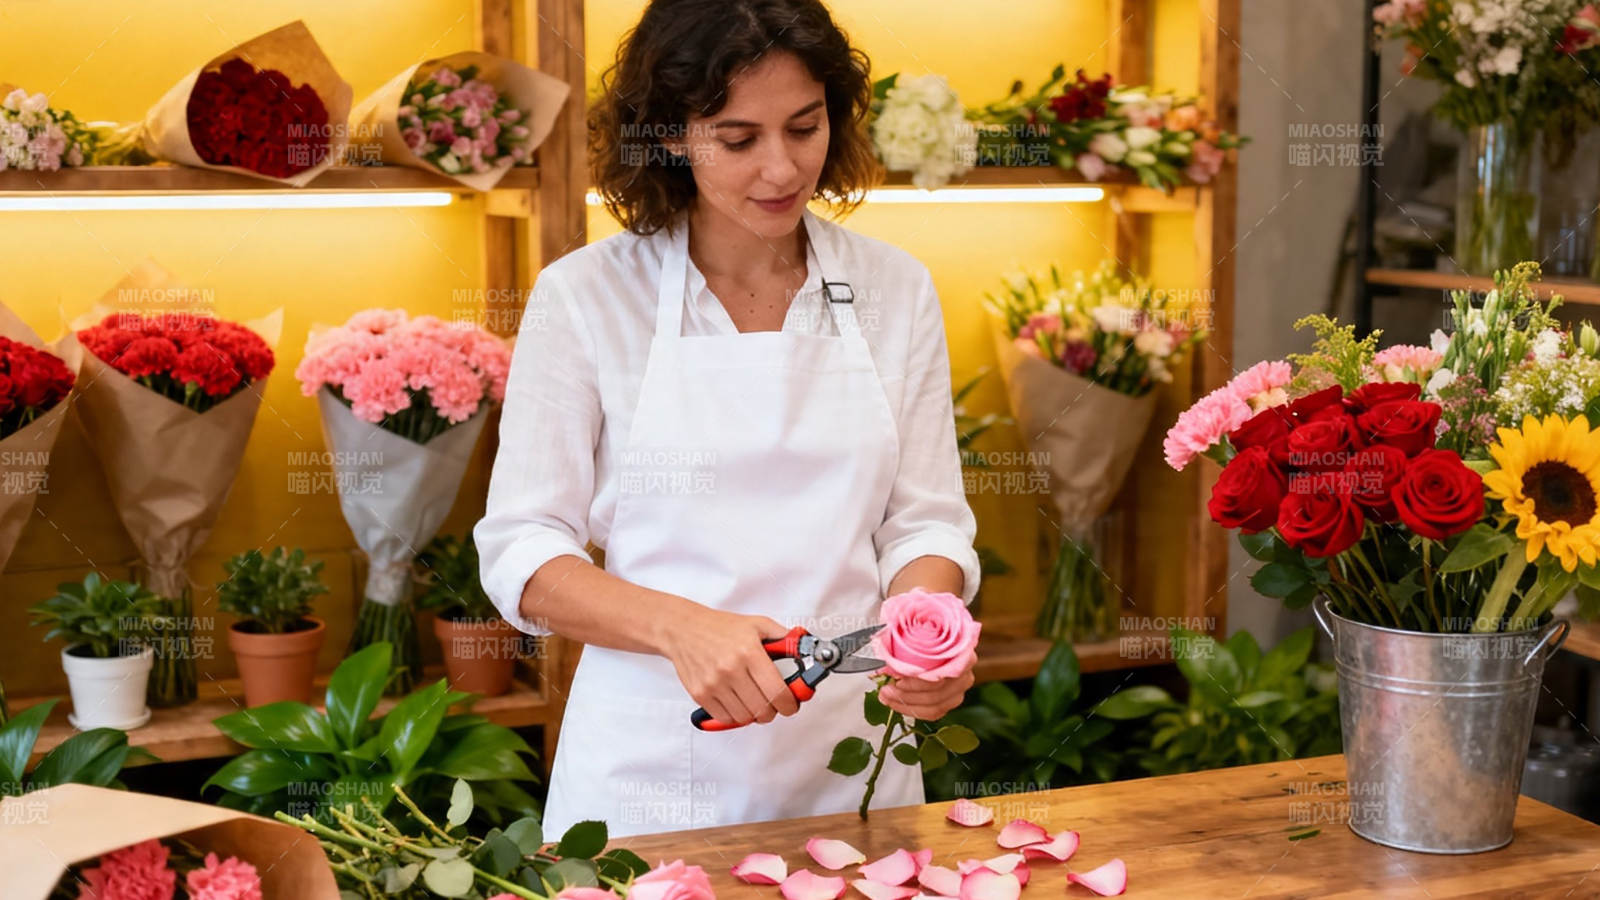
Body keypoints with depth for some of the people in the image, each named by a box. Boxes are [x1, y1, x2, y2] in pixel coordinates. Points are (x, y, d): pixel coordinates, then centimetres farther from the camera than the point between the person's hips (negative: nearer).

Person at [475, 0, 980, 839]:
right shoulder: (582, 297, -7)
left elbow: (923, 519, 4)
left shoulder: (896, 289, 1)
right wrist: (683, 628, -24)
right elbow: (519, 549, -7)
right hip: (649, 764, -2)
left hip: (851, 755, 3)